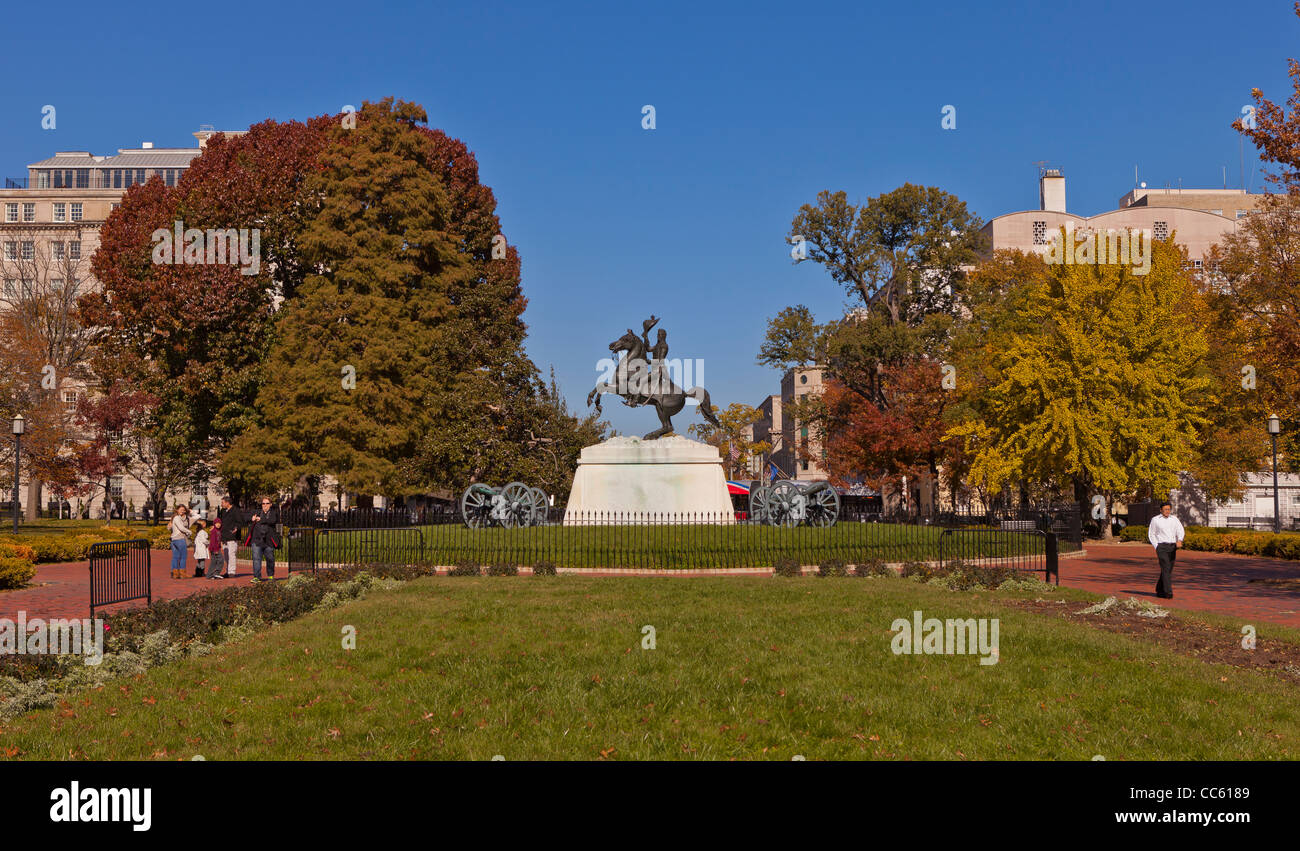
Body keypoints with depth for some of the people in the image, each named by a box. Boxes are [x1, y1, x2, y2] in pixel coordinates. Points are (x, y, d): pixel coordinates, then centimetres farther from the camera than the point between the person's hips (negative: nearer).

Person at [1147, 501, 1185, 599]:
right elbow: (1151, 534, 8)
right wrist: (1156, 547, -3)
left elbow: (1180, 530, -2)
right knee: (1166, 569, -15)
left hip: (1172, 547, 4)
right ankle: (1168, 592, -19)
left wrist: (1179, 541, -22)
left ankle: (1160, 591, 24)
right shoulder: (1155, 520, 4)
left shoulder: (1174, 519, 10)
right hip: (1161, 546, -4)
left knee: (1168, 570, 9)